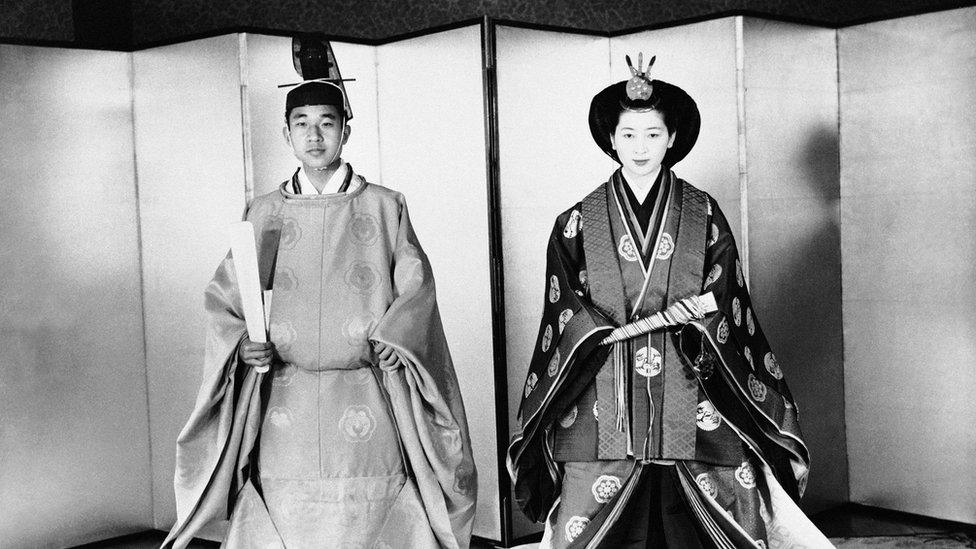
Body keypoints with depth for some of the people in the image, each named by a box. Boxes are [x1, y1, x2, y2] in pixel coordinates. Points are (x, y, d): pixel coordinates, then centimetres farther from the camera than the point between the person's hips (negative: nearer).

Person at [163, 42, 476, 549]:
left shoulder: (384, 207, 8)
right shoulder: (262, 214, 12)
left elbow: (416, 288, 3)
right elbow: (223, 297, 11)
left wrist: (386, 341, -12)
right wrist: (241, 343, -7)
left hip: (365, 396, -1)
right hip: (283, 398, 1)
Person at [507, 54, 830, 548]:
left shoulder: (703, 215, 7)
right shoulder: (579, 221, 7)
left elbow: (721, 302, 3)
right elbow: (565, 309, 3)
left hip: (690, 393, 0)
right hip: (604, 396, 0)